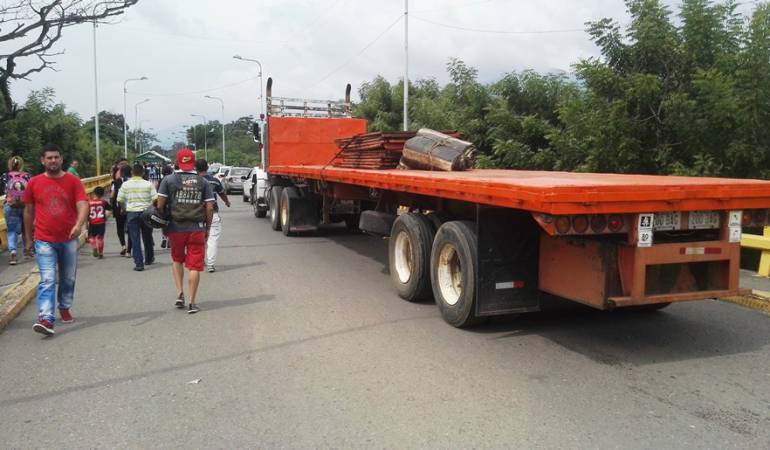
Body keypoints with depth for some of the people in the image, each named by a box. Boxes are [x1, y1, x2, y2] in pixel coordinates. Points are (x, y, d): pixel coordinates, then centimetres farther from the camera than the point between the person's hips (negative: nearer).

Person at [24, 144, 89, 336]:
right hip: (44, 241, -1)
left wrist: (79, 225, -32)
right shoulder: (34, 182, 2)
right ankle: (46, 319, -15)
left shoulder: (73, 181, -2)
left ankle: (64, 308, 35)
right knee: (47, 280, -10)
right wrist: (28, 238, 13)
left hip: (69, 240, 1)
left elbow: (83, 205, -13)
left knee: (68, 279, 14)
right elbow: (28, 211, 11)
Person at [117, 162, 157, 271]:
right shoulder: (148, 184, -2)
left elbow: (120, 200, 0)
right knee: (147, 238, 17)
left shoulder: (125, 184, -1)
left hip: (132, 213, -1)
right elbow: (155, 199, -8)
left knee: (135, 239, 1)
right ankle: (149, 259, 31)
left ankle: (139, 263, -3)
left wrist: (125, 208, 17)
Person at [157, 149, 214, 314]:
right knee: (194, 266, 4)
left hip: (176, 228, 1)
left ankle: (180, 294, 12)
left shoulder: (169, 180, 1)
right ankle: (192, 303, 5)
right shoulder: (203, 182, 4)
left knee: (177, 260, 22)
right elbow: (210, 208, 0)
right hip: (197, 229, 0)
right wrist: (207, 228, 10)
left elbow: (160, 205, -3)